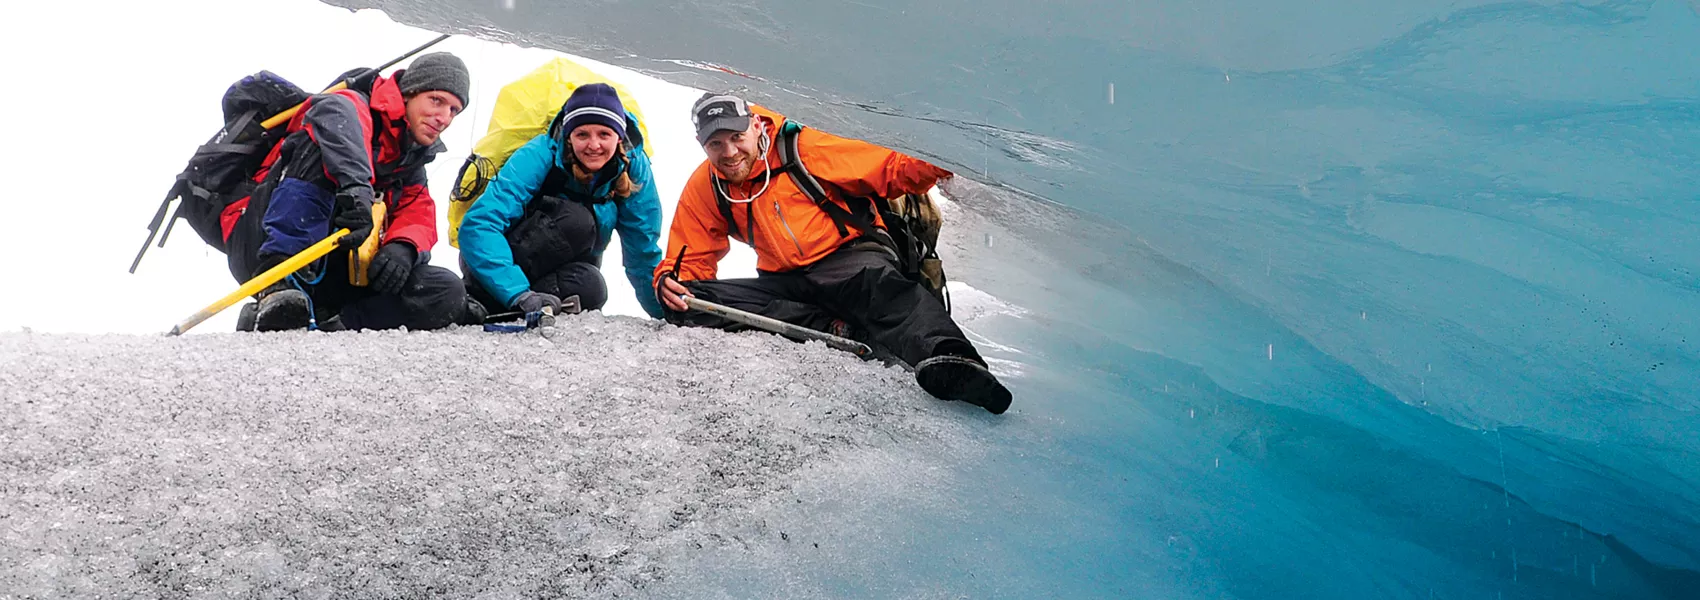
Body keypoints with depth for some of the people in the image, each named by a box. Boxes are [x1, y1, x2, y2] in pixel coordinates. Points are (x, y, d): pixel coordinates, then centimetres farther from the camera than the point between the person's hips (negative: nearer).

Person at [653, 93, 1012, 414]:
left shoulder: (802, 148, -9)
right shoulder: (703, 191, 3)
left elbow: (888, 170, -10)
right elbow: (692, 258, 10)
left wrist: (936, 165, -29)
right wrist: (669, 282, -13)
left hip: (847, 259, -4)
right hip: (783, 285, 5)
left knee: (874, 279, -40)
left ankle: (947, 361, -67)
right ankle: (838, 328, -27)